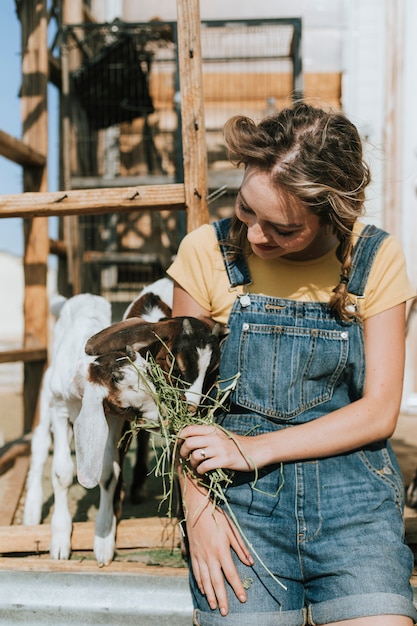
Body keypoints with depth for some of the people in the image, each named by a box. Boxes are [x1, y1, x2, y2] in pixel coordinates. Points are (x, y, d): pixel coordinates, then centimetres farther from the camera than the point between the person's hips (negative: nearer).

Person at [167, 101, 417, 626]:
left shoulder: (375, 259, -1)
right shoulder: (207, 252, -1)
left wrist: (255, 449, -11)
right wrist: (197, 507, -11)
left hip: (352, 488, 1)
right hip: (240, 493, 0)